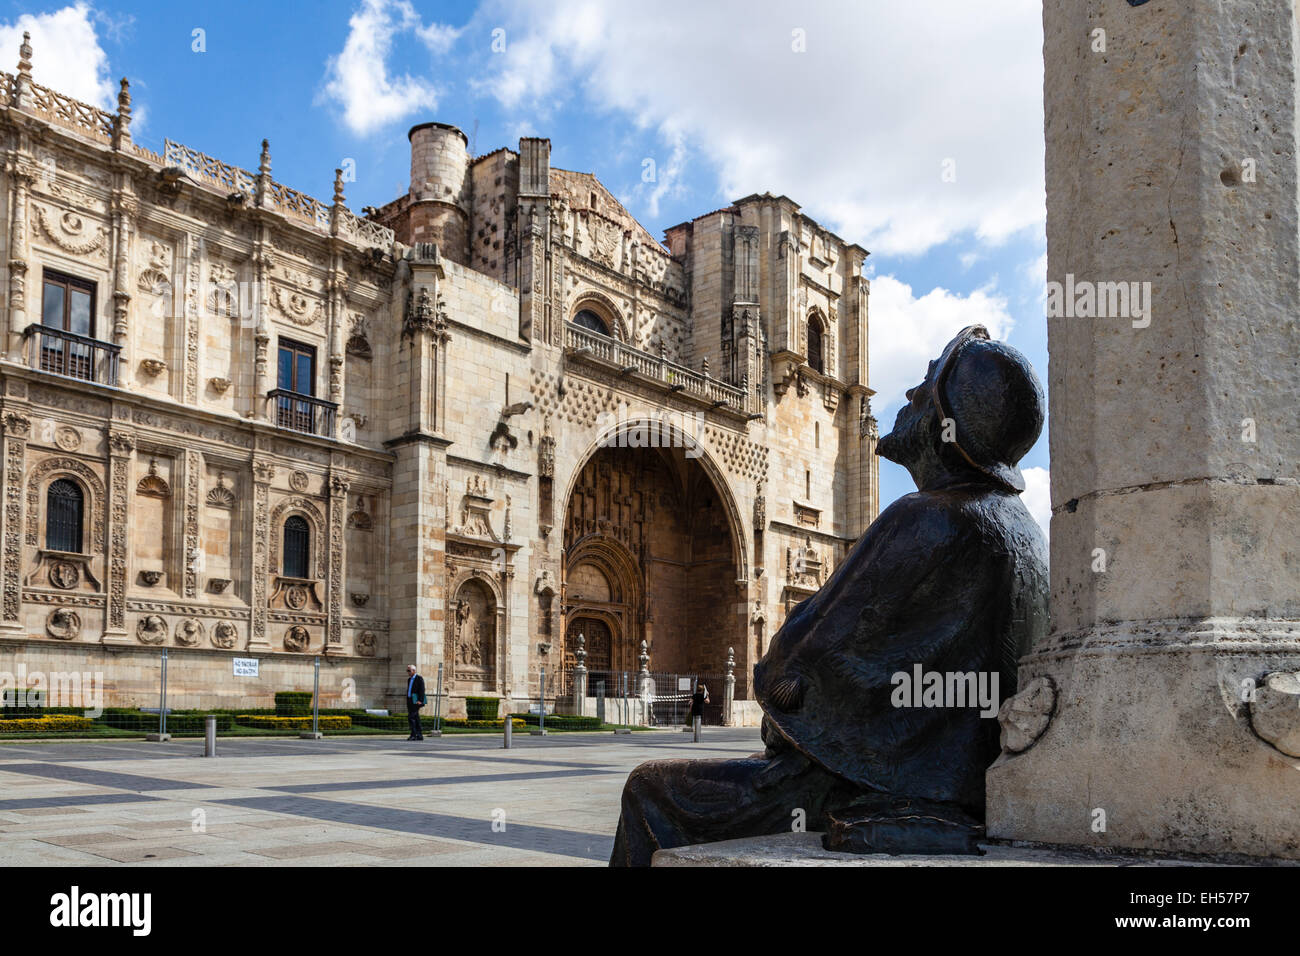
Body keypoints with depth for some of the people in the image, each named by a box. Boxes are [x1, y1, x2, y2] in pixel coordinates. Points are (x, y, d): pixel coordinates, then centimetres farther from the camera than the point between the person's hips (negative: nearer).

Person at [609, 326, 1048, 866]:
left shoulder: (929, 522, -22)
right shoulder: (1026, 532, 8)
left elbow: (814, 654, -20)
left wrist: (775, 683, 4)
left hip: (879, 786, -10)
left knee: (650, 792, 4)